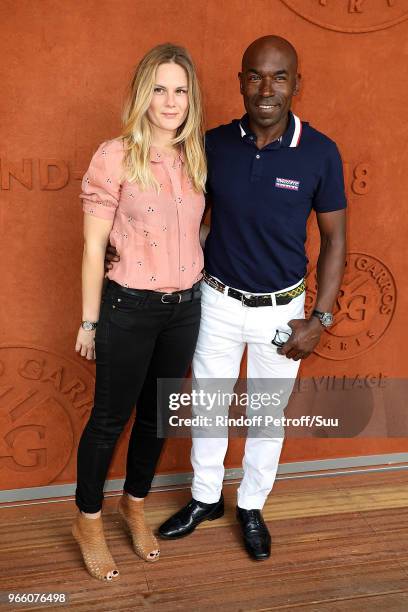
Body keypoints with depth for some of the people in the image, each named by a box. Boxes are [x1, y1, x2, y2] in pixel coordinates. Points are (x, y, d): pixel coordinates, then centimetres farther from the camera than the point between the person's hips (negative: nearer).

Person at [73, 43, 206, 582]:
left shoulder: (195, 156, 4)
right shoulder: (115, 156, -13)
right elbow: (93, 246, -10)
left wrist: (199, 289, 10)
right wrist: (90, 321, -8)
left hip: (186, 308, 5)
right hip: (129, 309, -5)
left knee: (157, 413, 18)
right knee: (111, 417, 10)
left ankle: (134, 504, 41)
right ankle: (88, 521, 32)